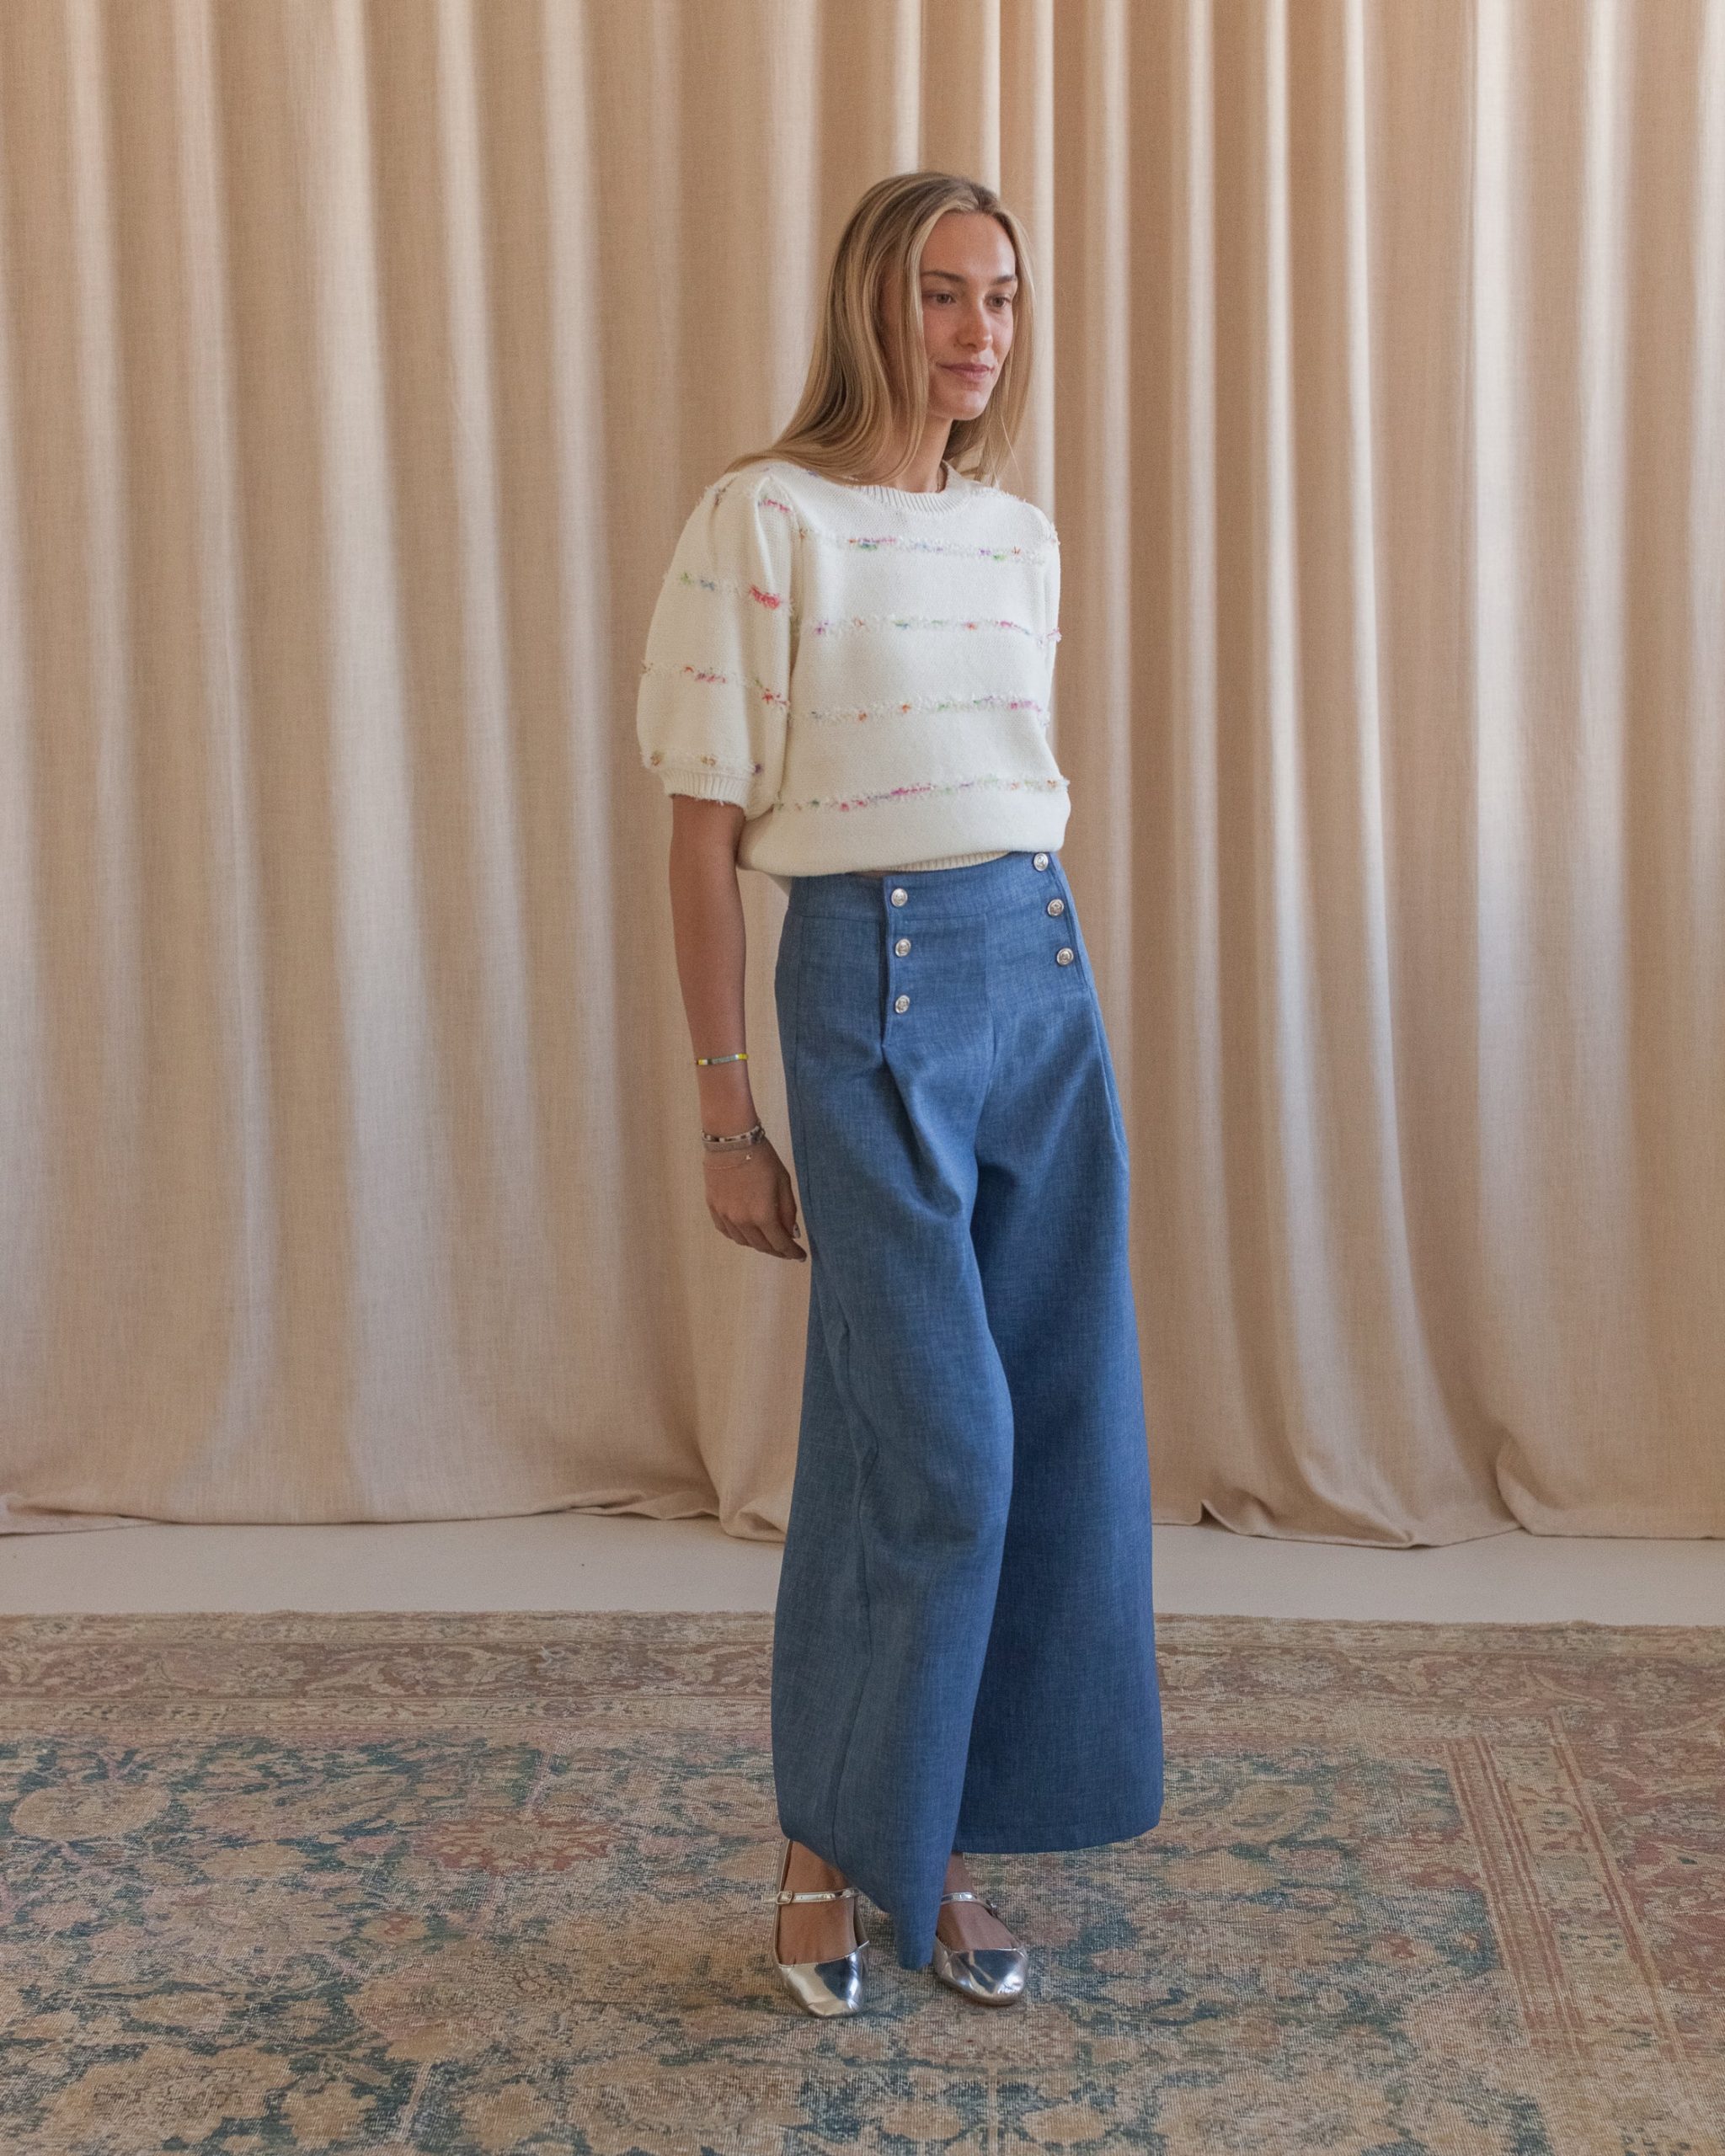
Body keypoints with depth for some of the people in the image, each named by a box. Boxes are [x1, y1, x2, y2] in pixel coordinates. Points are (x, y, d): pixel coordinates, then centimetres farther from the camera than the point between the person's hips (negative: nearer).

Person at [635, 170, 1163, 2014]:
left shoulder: (1021, 539, 12)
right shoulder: (766, 520, -6)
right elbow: (706, 835, -7)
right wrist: (727, 1120, -8)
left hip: (1044, 973, 7)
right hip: (870, 976, -6)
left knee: (1068, 1430, 6)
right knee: (939, 1440, -6)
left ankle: (938, 1847, 22)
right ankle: (826, 1841, 16)